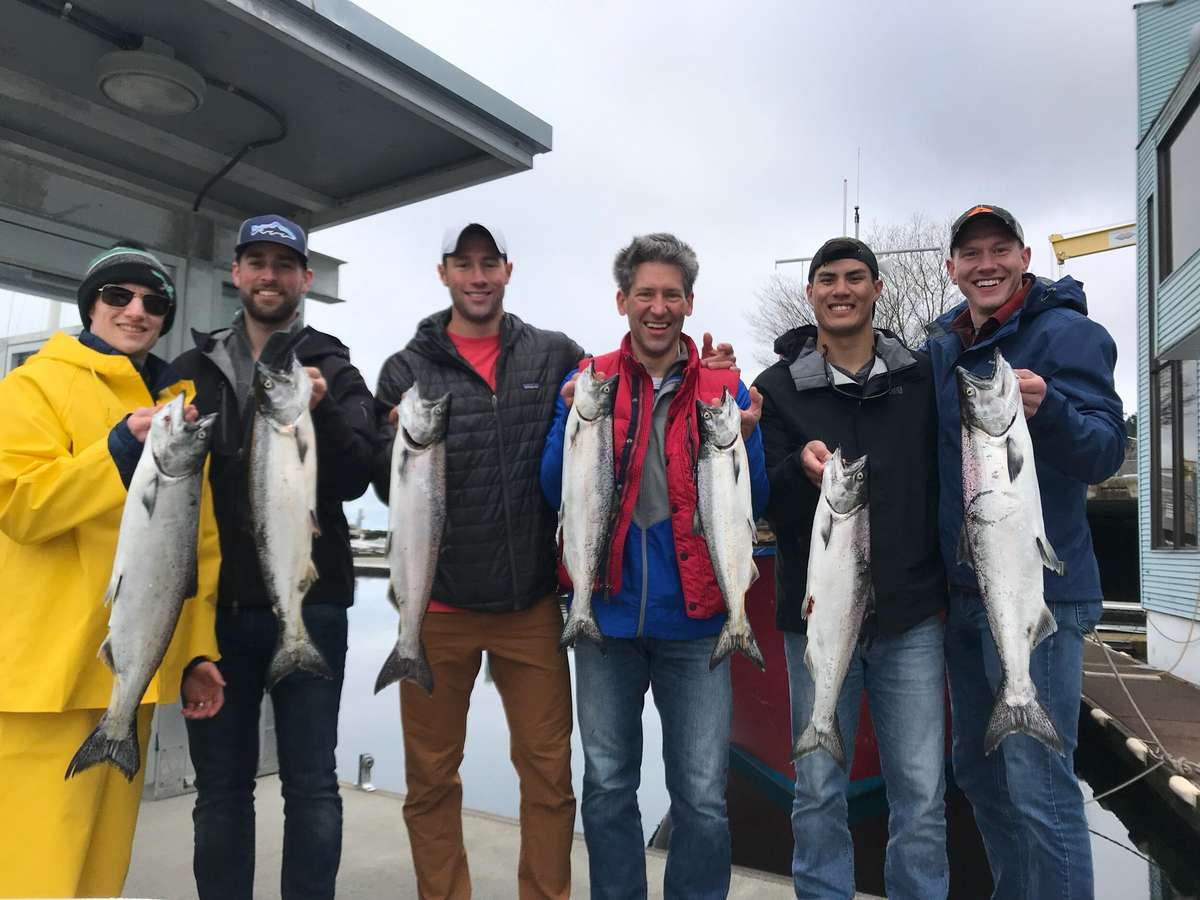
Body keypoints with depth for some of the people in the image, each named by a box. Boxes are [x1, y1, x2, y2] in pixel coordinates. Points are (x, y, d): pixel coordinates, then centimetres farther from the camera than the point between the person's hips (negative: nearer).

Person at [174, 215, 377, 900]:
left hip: (308, 604, -2)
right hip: (216, 604, 3)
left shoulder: (334, 370, 3)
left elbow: (355, 479, -9)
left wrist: (321, 411, -22)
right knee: (221, 786, 13)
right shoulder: (194, 369, 11)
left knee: (311, 785, 5)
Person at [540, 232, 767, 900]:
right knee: (607, 787, 14)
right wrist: (576, 425, -17)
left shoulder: (725, 387, 2)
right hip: (608, 617, 1)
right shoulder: (588, 382, 4)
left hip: (694, 623, -1)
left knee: (703, 800, 5)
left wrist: (742, 441, -17)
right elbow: (558, 494, -2)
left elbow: (752, 508, 0)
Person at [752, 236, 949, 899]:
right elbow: (758, 501, -5)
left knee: (921, 794, 9)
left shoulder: (923, 378, 5)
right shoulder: (777, 388, 1)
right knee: (817, 791, 11)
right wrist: (800, 469, -25)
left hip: (910, 617, 1)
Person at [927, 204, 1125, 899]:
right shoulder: (944, 346, 10)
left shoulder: (1066, 332, -9)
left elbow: (1107, 451, -19)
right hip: (962, 591, 7)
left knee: (1040, 789, -5)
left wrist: (1049, 410, -39)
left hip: (1037, 592, -7)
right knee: (978, 771, 18)